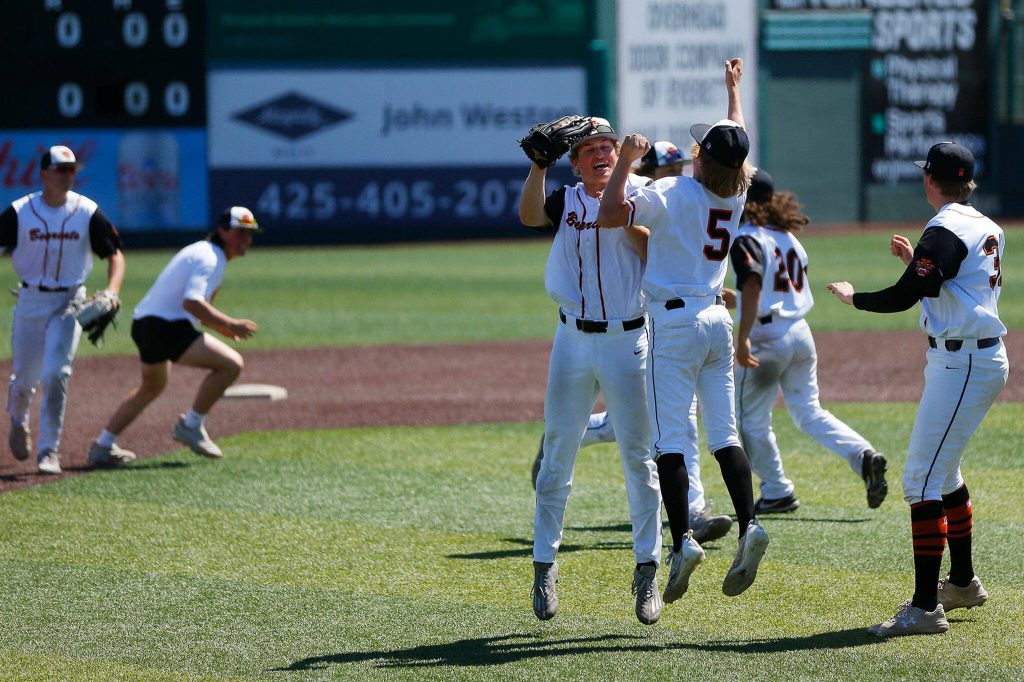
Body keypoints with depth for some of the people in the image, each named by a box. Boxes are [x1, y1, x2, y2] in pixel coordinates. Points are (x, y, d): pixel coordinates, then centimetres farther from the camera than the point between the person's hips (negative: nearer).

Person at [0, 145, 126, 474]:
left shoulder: (87, 212, -4)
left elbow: (115, 254, 1)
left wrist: (112, 291, -17)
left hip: (70, 302, 0)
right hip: (30, 299, 1)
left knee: (56, 373, -14)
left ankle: (49, 450, -5)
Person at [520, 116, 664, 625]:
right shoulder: (566, 201, 7)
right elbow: (529, 215, -14)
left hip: (627, 341, -2)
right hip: (573, 340, 2)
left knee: (638, 458, 0)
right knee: (557, 455, 3)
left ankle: (647, 569, 6)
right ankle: (545, 566, 11)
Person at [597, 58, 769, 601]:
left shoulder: (673, 194, -16)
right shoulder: (736, 192, 3)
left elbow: (609, 215, -23)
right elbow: (737, 145, 24)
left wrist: (626, 160, -14)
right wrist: (734, 89, 38)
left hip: (674, 323, -6)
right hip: (717, 320, 6)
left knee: (668, 438, -7)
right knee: (723, 433, 8)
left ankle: (683, 540, -18)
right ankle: (748, 526, -6)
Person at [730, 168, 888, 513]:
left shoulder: (746, 239, -11)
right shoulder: (787, 236, 13)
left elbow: (753, 284, -24)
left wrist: (743, 338, -29)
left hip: (766, 334, -8)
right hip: (801, 331, 8)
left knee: (751, 418, 7)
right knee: (809, 410, 14)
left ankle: (776, 492, 9)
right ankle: (863, 456, -6)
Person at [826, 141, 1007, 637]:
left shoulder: (945, 231, -16)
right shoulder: (987, 229, 13)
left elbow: (902, 298, -20)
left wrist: (853, 297, -4)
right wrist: (916, 261, 24)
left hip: (962, 367, -10)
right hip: (985, 359, 10)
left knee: (922, 480, -12)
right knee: (943, 472, 24)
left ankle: (926, 607, -16)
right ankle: (962, 582, 35)